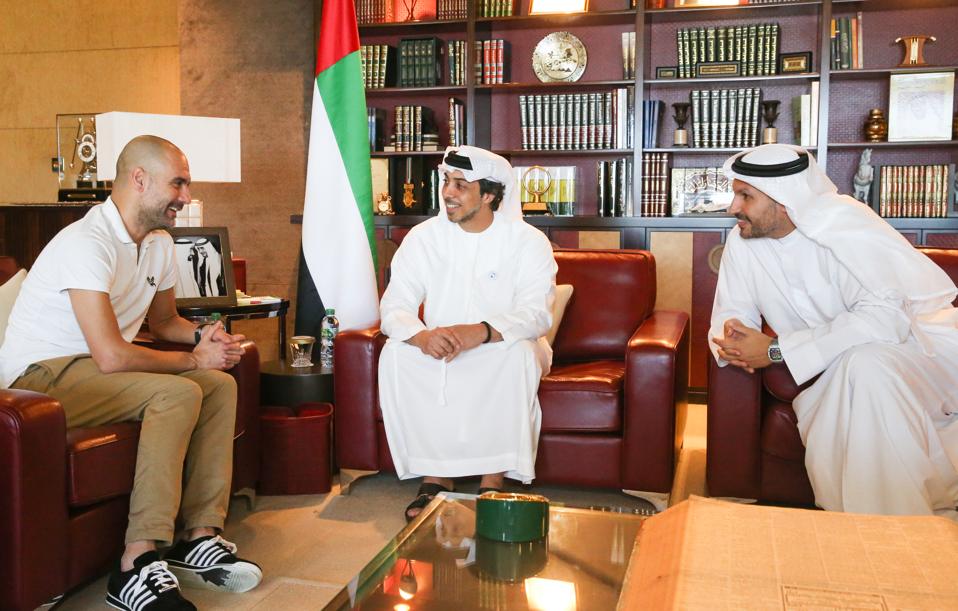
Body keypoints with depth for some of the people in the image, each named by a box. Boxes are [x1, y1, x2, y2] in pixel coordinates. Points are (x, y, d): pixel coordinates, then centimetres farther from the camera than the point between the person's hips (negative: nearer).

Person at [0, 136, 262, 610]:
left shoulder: (159, 242, 7)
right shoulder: (87, 243, -22)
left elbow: (163, 320, 22)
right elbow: (112, 357, -29)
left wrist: (203, 335, -1)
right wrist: (194, 360, -16)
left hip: (92, 369, 9)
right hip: (40, 379, -9)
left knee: (220, 386, -6)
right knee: (179, 393, -29)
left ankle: (200, 537, -10)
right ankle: (136, 567, -29)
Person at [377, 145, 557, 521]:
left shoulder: (528, 242, -8)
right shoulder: (424, 237, -2)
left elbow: (537, 313, -21)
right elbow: (394, 307, -9)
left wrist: (481, 332, -41)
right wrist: (421, 335, -34)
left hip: (502, 350, -2)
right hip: (437, 350, 2)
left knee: (519, 353, -36)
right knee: (395, 354, -28)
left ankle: (493, 480, -26)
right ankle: (435, 476, -19)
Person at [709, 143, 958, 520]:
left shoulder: (840, 219, -19)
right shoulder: (742, 242, -1)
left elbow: (885, 315, -31)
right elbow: (730, 314, 5)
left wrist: (776, 350, -31)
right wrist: (732, 341, -22)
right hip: (835, 374, 4)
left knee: (862, 365, -37)